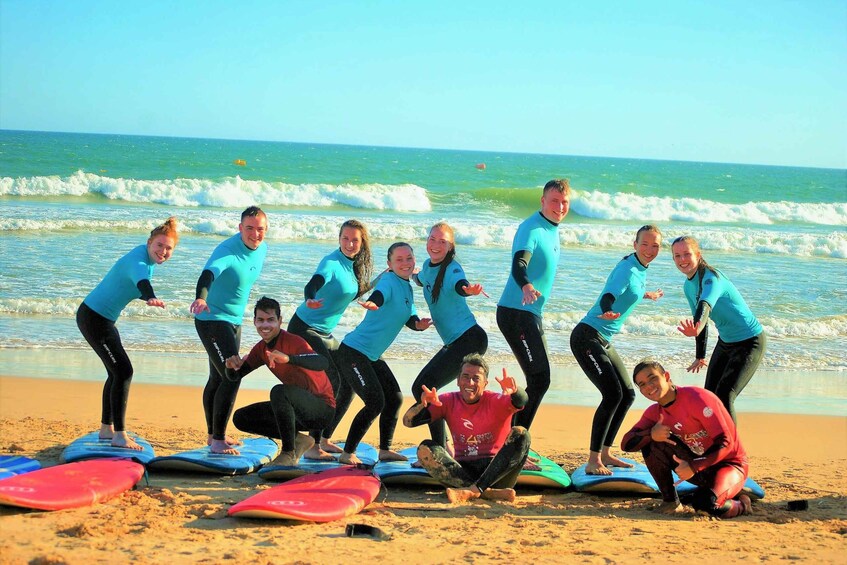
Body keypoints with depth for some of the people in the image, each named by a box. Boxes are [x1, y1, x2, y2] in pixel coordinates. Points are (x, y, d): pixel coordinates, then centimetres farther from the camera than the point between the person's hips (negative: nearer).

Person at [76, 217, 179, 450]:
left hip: (104, 319, 10)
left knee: (116, 372, 18)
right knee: (123, 371, -14)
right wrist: (151, 298, -68)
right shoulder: (137, 261, -26)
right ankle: (120, 436, -10)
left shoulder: (150, 260, 3)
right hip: (93, 318, -10)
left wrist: (146, 298, 36)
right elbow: (141, 279, -50)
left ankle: (106, 429, 31)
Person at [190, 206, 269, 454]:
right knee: (232, 376, -17)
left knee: (218, 378, 19)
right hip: (211, 320, -9)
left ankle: (214, 435, 32)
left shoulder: (262, 248, 0)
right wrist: (201, 298, -64)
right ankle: (218, 441, -10)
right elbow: (208, 274, -45)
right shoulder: (227, 251, -26)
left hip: (234, 321, 9)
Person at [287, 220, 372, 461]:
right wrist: (311, 301, -56)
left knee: (348, 383, 9)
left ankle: (325, 440, 20)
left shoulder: (353, 265, 7)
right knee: (330, 383, -17)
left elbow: (351, 295, 18)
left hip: (325, 334, 9)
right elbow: (313, 285, -34)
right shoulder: (331, 263, -18)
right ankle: (313, 446, -12)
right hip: (304, 330, -9)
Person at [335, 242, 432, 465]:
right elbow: (379, 294, -37)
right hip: (353, 352, -10)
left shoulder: (407, 287, 12)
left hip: (372, 356, 10)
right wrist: (372, 303, -60)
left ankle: (385, 450, 25)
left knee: (395, 398, 12)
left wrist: (419, 324, -13)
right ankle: (347, 453, -5)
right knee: (375, 403, -15)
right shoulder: (389, 281, -15)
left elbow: (410, 319, 10)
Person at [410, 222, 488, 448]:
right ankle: (441, 448, 22)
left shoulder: (452, 269, -15)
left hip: (470, 340, -10)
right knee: (422, 388, 13)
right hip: (454, 343, 10)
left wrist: (470, 290, -58)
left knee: (423, 388, -14)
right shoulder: (428, 265, 9)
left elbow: (460, 285, -41)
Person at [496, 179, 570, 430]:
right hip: (516, 313, -10)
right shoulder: (531, 228, -16)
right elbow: (518, 265, -33)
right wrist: (526, 286, -51)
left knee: (539, 379, 12)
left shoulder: (552, 230, 13)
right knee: (539, 378, -15)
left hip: (531, 313, 10)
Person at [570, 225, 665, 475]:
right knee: (612, 394, -20)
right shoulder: (627, 268, -17)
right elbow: (608, 296, -33)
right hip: (586, 337, -10)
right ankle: (593, 461, -16)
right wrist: (607, 312, -54)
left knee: (628, 394, 12)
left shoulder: (640, 269, 10)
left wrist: (646, 295, 49)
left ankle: (605, 453, 22)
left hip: (603, 341, 10)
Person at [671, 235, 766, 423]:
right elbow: (699, 321, 14)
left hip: (750, 342, -9)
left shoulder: (711, 277, -25)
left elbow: (706, 305, -47)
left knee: (724, 396, -19)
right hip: (725, 342, 9)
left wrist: (697, 327, -67)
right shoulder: (688, 286, 1)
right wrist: (700, 357, 20)